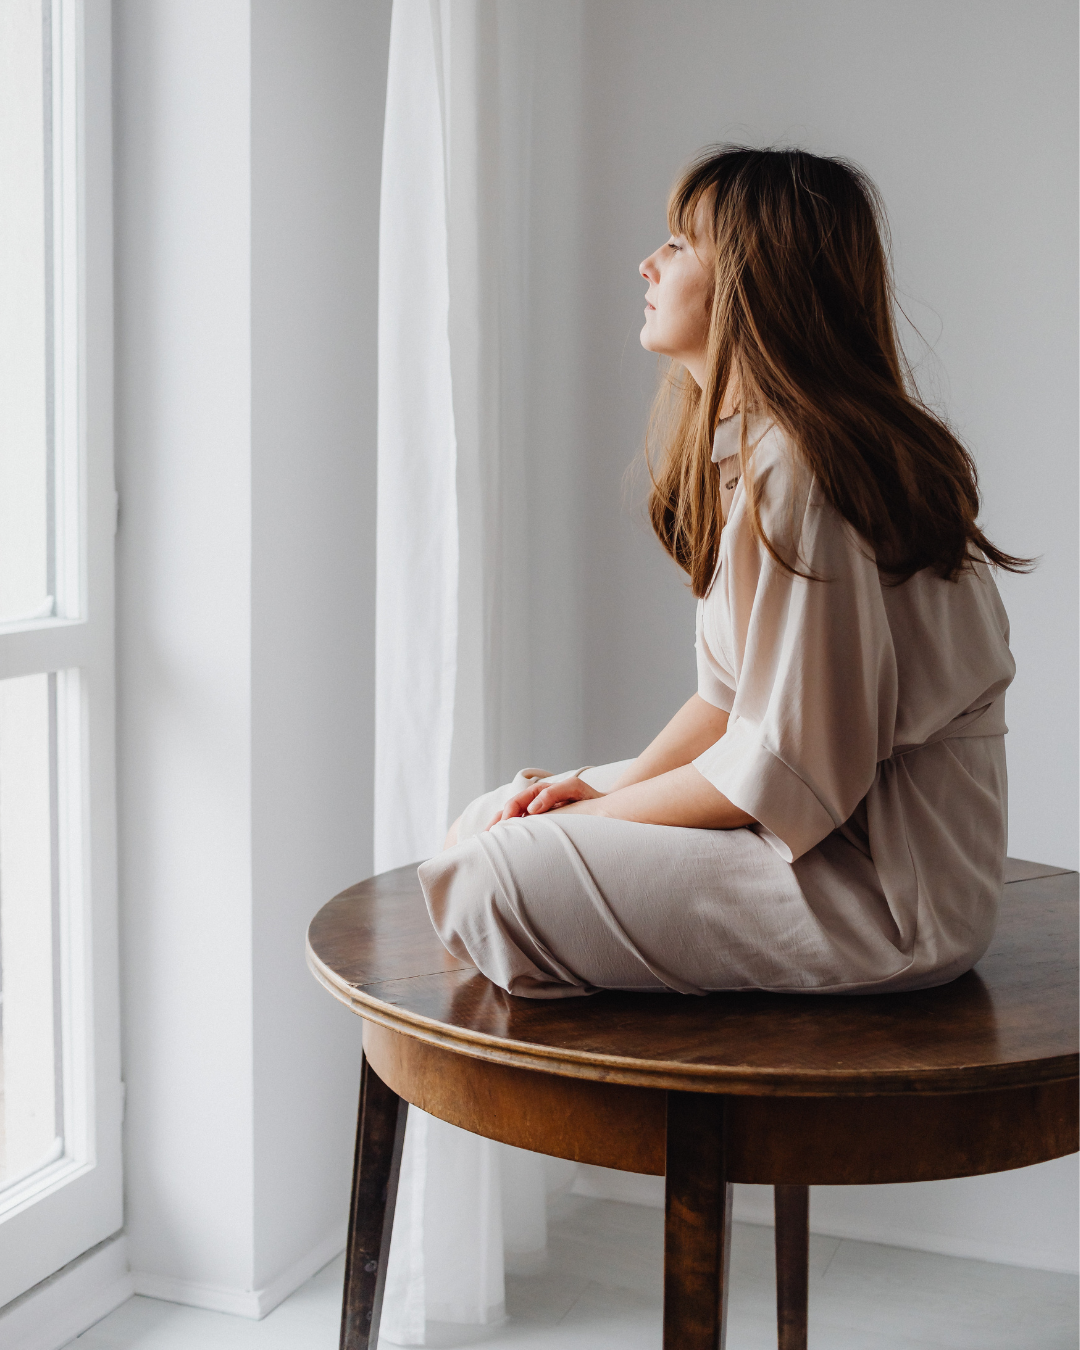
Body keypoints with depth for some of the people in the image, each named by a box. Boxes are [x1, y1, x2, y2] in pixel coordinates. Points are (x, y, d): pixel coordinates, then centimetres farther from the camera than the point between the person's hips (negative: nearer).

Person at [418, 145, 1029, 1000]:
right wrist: (606, 789, -1)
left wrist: (601, 812, -10)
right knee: (490, 821, 9)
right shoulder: (745, 447, 11)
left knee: (494, 874, -17)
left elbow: (787, 772, -23)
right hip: (834, 824, 10)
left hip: (888, 889, -10)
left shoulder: (794, 471, -23)